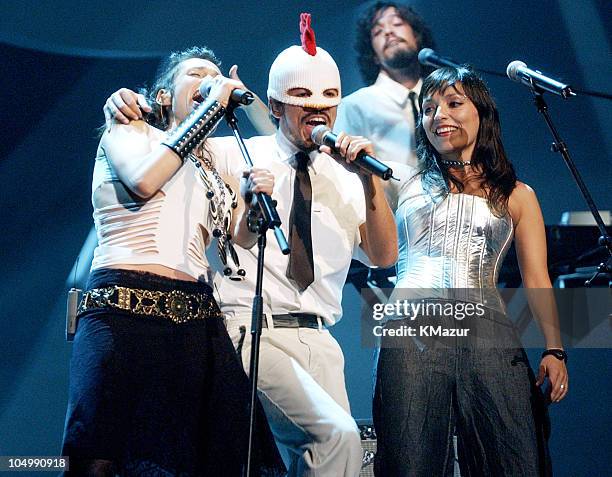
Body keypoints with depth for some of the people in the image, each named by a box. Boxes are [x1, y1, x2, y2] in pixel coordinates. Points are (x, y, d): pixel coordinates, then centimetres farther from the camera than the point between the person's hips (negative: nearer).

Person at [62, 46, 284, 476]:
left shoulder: (212, 167, 25)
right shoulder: (129, 132, 12)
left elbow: (240, 235, 16)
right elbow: (145, 181, -11)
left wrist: (255, 202, -6)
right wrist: (213, 106, -5)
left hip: (196, 318, 5)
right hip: (125, 310, -5)